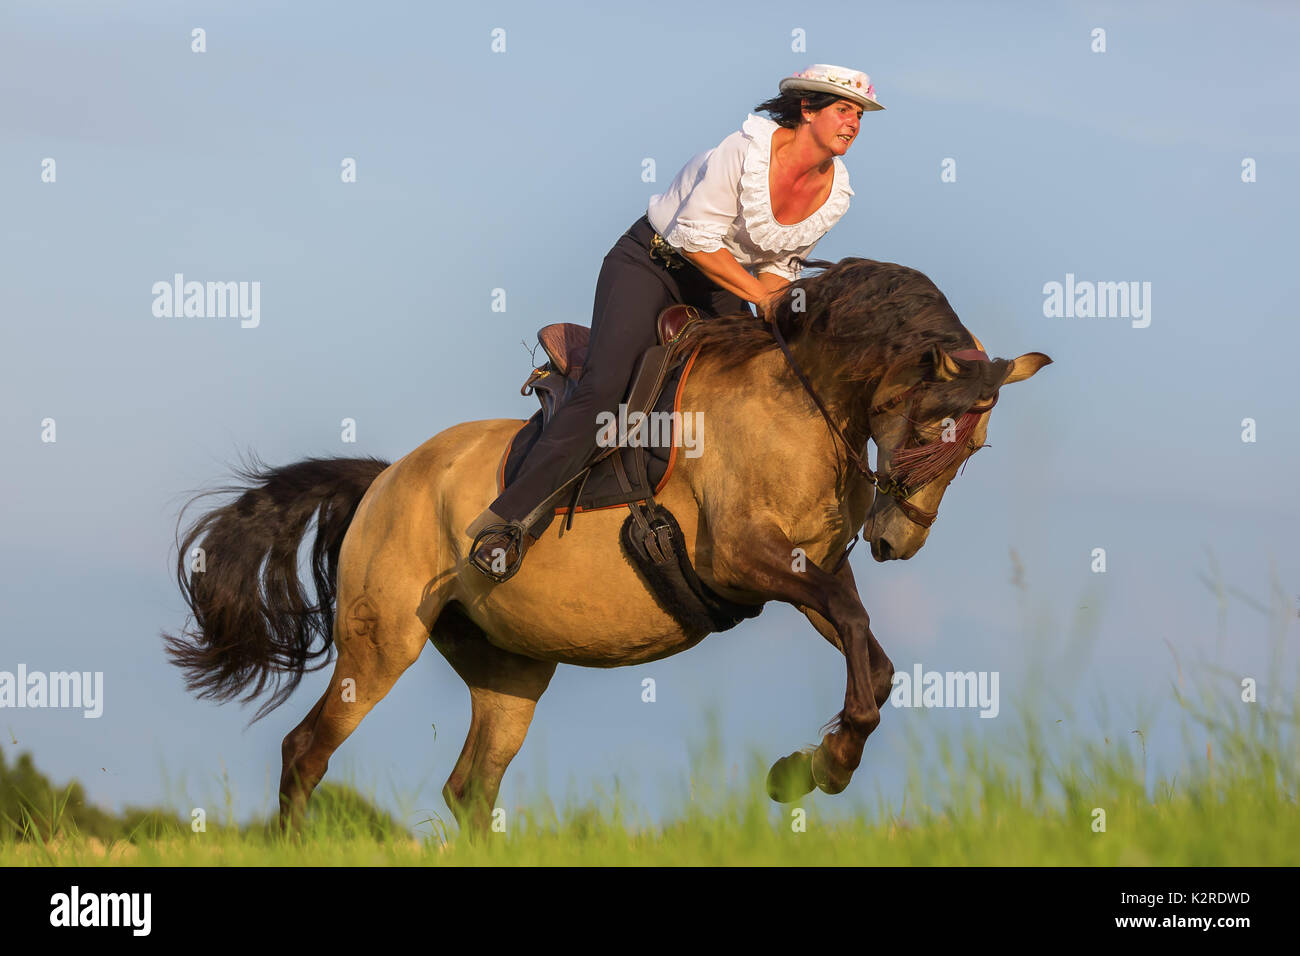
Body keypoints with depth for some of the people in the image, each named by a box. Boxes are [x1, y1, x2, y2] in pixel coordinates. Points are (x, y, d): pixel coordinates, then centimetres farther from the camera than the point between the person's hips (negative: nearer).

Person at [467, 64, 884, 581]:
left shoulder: (834, 193, -4)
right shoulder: (748, 150, -24)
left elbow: (780, 264, 7)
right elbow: (696, 237, -22)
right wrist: (760, 294, -19)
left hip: (720, 286, 7)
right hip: (651, 263, -7)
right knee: (606, 384, -21)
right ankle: (512, 519, -24)